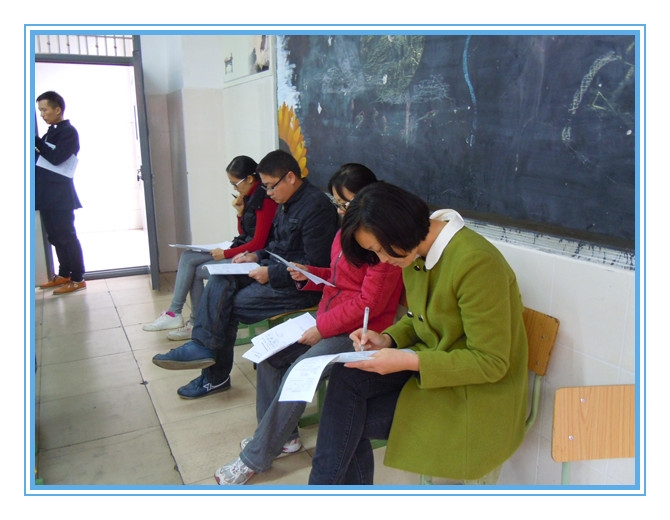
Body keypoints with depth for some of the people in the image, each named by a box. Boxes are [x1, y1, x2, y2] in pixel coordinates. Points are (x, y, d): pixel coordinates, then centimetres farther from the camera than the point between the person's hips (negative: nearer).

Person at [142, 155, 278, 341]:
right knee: (188, 257, 1)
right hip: (241, 249, 10)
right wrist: (240, 212, 1)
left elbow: (258, 243, -20)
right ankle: (174, 313, 1)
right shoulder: (250, 196, 11)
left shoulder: (264, 200, -18)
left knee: (197, 271, -10)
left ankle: (196, 324, 6)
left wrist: (226, 254, -15)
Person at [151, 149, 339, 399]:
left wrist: (271, 273, -19)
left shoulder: (316, 207, -19)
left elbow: (315, 265, -22)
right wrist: (257, 256, 5)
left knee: (231, 305, -12)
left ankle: (215, 376, 7)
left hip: (301, 284, -10)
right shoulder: (287, 202, 12)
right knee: (220, 281, -5)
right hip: (277, 270, 10)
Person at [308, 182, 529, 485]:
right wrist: (387, 339, -6)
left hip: (476, 394, -7)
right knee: (345, 378, -16)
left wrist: (407, 361, -27)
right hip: (429, 364, 7)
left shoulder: (476, 262, -26)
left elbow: (491, 363, -22)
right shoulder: (416, 254, -1)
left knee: (346, 421, -13)